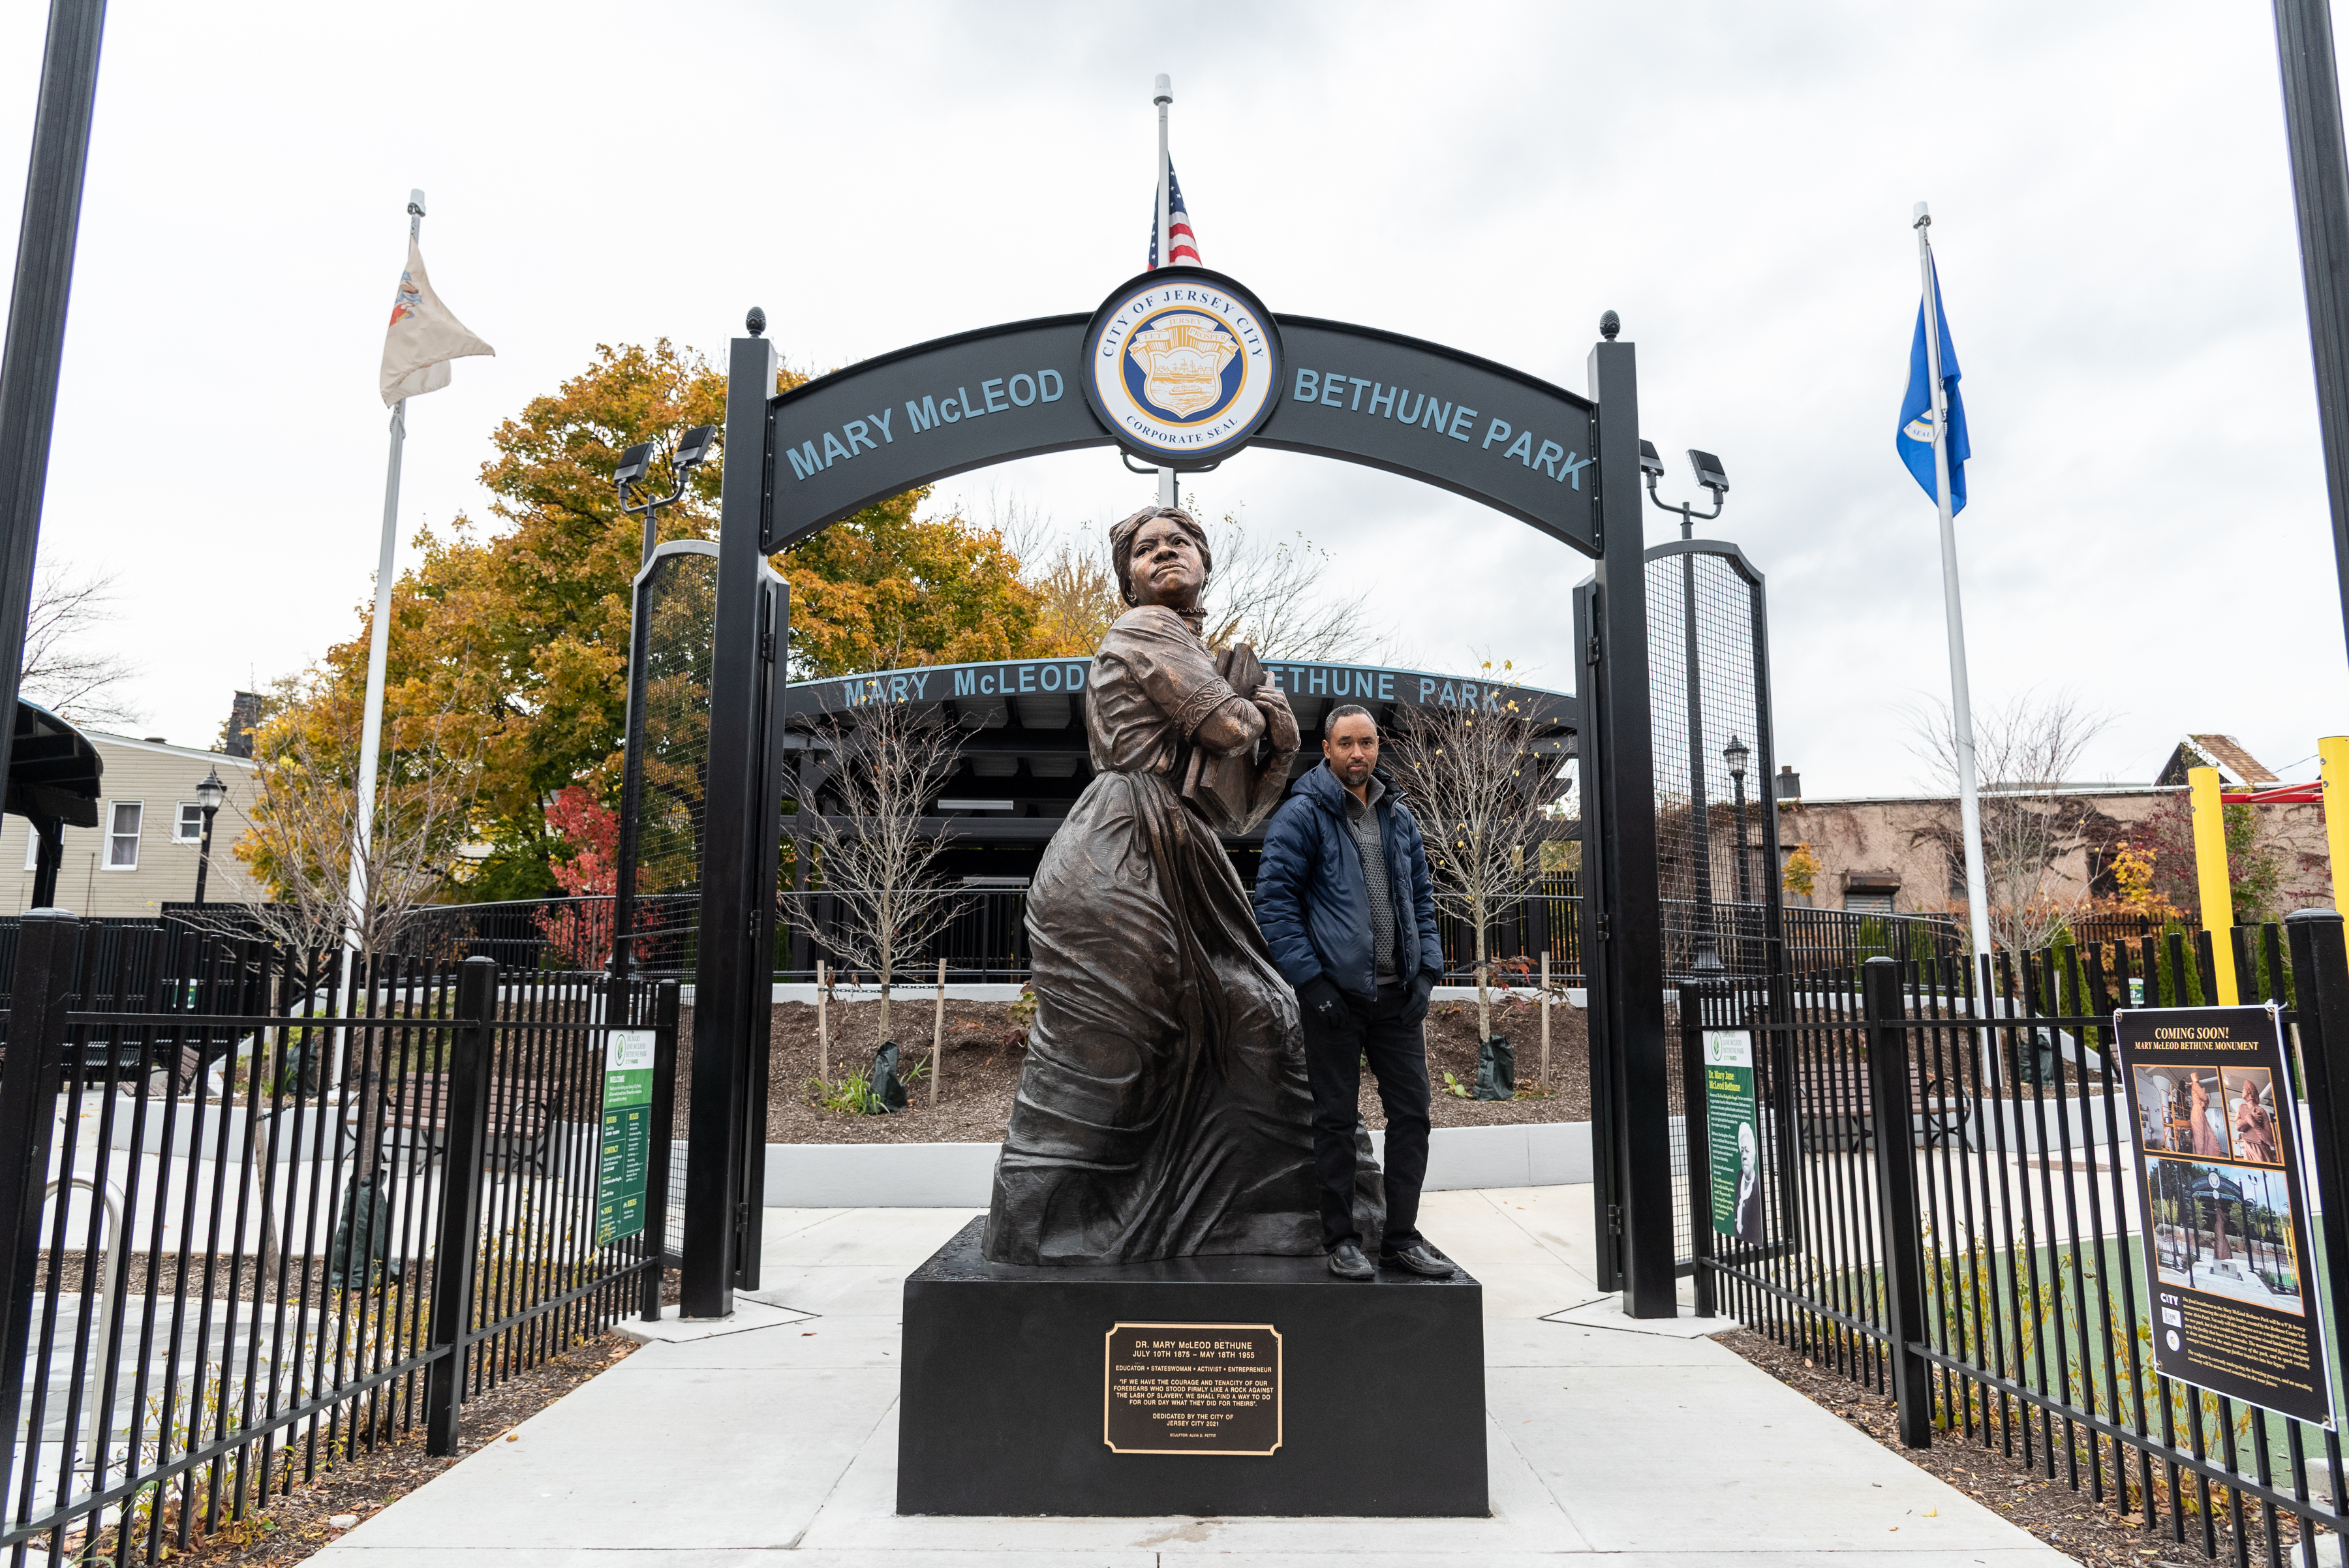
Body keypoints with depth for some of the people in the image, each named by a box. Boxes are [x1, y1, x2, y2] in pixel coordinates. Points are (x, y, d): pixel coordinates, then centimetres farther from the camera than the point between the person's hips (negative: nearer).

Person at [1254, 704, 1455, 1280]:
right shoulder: (1302, 814, -6)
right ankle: (1341, 1239, 17)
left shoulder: (1399, 817, 12)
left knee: (1412, 1112, 8)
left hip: (1398, 994, 5)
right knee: (1337, 1119, 4)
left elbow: (1421, 900, 17)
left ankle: (1402, 1236, 20)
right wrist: (1310, 979, -14)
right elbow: (1274, 901, -10)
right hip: (1335, 994, -5)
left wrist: (1427, 969, 5)